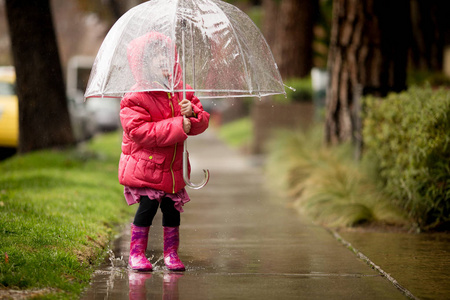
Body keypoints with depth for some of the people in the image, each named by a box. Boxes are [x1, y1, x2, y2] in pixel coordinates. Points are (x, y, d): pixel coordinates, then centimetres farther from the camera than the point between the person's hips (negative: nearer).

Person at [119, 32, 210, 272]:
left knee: (172, 207, 6)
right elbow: (140, 131, -24)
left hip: (173, 167, 5)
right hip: (145, 165, -5)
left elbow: (203, 122, 6)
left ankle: (171, 253, 18)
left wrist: (192, 113, -20)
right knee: (148, 204, -10)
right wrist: (178, 126, -25)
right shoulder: (135, 99, -12)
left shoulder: (183, 92, 6)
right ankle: (136, 253, 3)